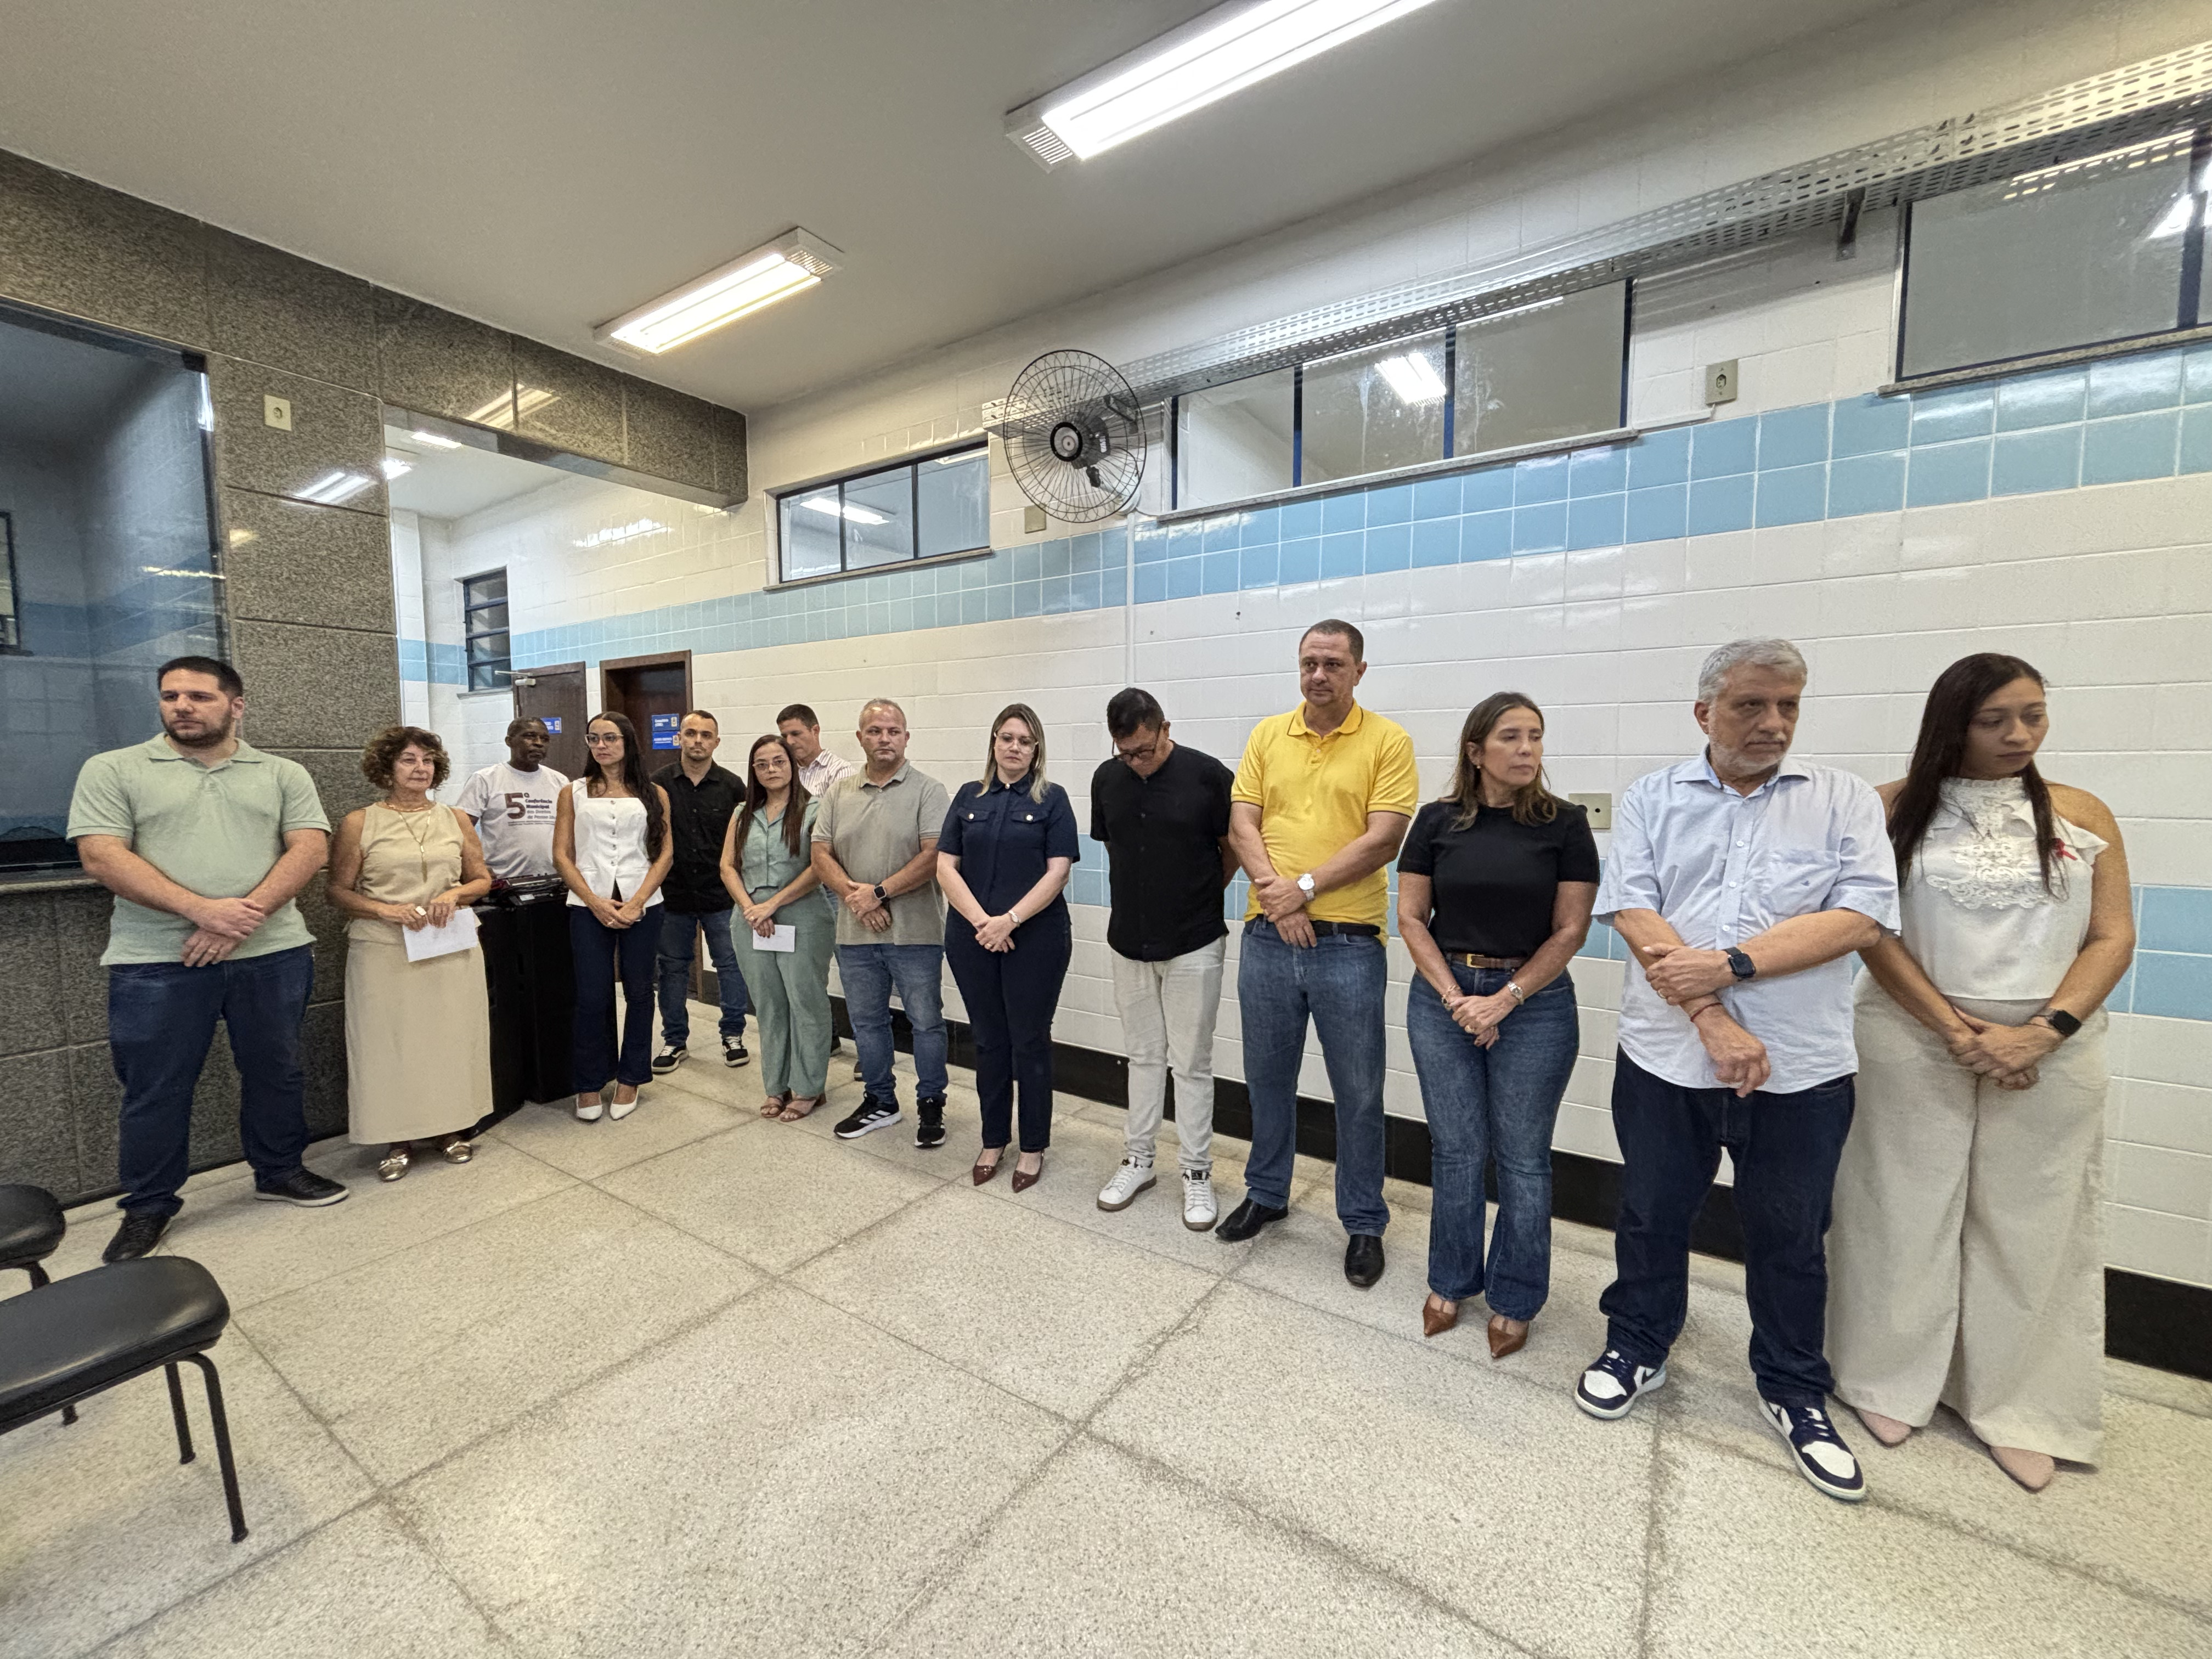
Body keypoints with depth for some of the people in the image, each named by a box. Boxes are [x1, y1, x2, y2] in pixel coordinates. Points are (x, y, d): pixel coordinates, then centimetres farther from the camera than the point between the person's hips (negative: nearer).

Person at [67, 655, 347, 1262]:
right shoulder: (113, 770, 4)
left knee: (276, 1073, 12)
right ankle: (148, 1206, 26)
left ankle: (280, 1171, 30)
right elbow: (102, 857, -6)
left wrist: (248, 913, -15)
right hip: (157, 961, -1)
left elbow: (309, 848, -2)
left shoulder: (284, 775, 8)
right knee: (154, 1090, 8)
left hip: (272, 953, 1)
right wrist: (204, 910, -19)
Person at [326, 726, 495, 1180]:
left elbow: (483, 879, 12)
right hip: (384, 952, -2)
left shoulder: (455, 819, 8)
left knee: (451, 1036, 7)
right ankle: (398, 1138, 17)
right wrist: (385, 909, -16)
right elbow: (339, 891, 0)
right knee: (391, 1040, 2)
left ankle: (452, 1127, 21)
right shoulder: (360, 823, 1)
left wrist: (455, 894, -8)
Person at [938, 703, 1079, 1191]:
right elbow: (946, 867, 2)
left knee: (1030, 1041, 6)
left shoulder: (1051, 799, -1)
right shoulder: (969, 797, 8)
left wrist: (1010, 920, -17)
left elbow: (1057, 872, -8)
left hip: (1036, 937, -3)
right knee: (988, 1040, 13)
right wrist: (981, 920, -11)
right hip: (972, 938, 3)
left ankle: (1033, 1147, 22)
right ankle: (993, 1140, 30)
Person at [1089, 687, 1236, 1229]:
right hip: (1129, 940, 4)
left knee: (1191, 1063, 6)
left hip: (1194, 944, -4)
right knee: (1143, 1056, 16)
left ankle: (1197, 1174, 22)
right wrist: (1147, 895, 9)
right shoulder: (1107, 779, 0)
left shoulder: (1208, 775, -13)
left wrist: (1197, 896, 5)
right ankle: (1137, 1159, 31)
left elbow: (1233, 849, -2)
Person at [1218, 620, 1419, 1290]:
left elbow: (1384, 838, -12)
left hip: (1349, 944, -3)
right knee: (1267, 1077, 17)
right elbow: (1242, 823, 0)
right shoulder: (1268, 735, 7)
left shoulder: (1388, 741, -3)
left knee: (1358, 1092, 9)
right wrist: (1276, 895, -14)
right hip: (1267, 938, 4)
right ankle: (1266, 1193, 38)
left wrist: (1305, 887, -17)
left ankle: (1364, 1223, 29)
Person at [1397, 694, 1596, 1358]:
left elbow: (1570, 930, -5)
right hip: (1443, 996, 1)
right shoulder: (1438, 822, -1)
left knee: (1522, 1157, 9)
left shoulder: (1564, 823, -3)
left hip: (1535, 1002, -1)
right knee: (1455, 1149, 10)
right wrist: (1455, 997, -9)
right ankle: (1450, 1282, 31)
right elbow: (1411, 917, -1)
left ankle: (1514, 1300, 29)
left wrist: (1504, 999, -11)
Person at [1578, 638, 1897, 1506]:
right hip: (1667, 1056, 0)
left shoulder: (1846, 800, 3)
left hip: (1800, 1069, 0)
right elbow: (1632, 912, -9)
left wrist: (1732, 963, -19)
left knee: (1790, 1236, 16)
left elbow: (1862, 915, -10)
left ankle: (1794, 1390, 39)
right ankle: (1637, 1347, 37)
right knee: (1651, 1214, 15)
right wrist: (1711, 1021, -16)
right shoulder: (1652, 798, 2)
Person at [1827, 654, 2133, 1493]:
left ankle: (2016, 1407, 27)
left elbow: (2112, 937, 1)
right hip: (1913, 1036, -2)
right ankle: (1891, 1381, 24)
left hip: (2051, 1047, 2)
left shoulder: (2084, 816, 5)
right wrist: (1958, 1031, -12)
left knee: (2031, 1224, 9)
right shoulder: (1896, 809, -2)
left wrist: (2043, 1032, -12)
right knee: (1906, 1211, 7)